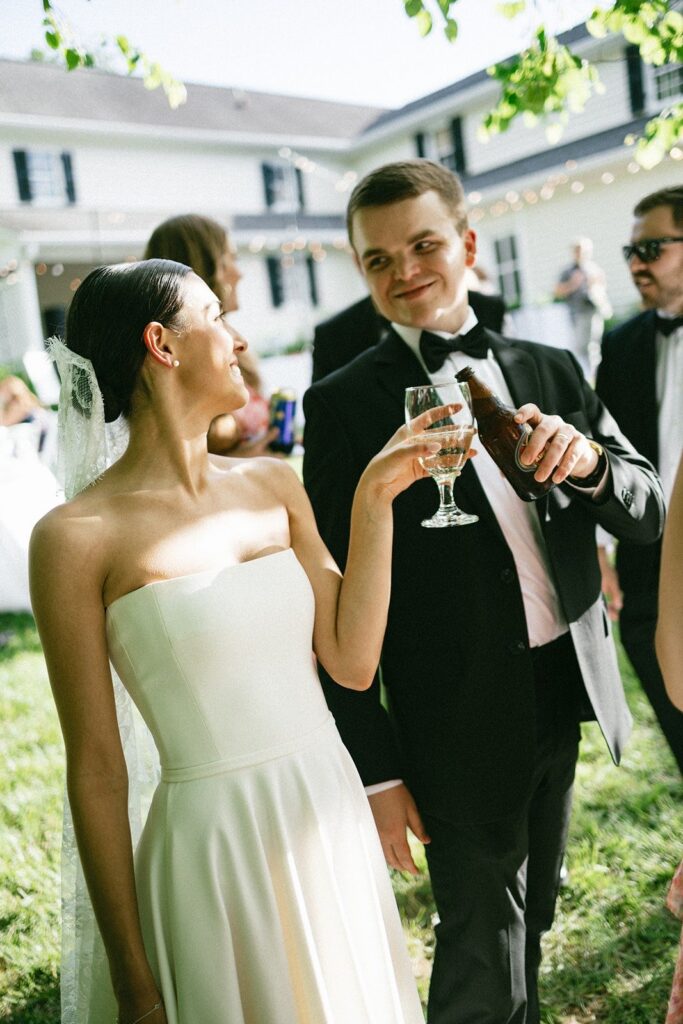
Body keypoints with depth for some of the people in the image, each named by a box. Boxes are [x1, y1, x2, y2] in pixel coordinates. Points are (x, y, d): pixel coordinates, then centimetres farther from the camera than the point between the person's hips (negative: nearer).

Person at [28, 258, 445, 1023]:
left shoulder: (271, 485, 3)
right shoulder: (78, 535, -12)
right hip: (212, 842, -5)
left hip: (334, 824, 6)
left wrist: (373, 501, -5)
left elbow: (352, 660, 2)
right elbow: (97, 772, -10)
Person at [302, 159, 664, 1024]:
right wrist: (376, 771, -8)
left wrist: (589, 460, -17)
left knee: (533, 920, 22)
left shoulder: (551, 371, 5)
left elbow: (647, 516, 6)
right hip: (460, 724, -5)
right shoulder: (346, 406, -9)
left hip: (567, 695, 5)